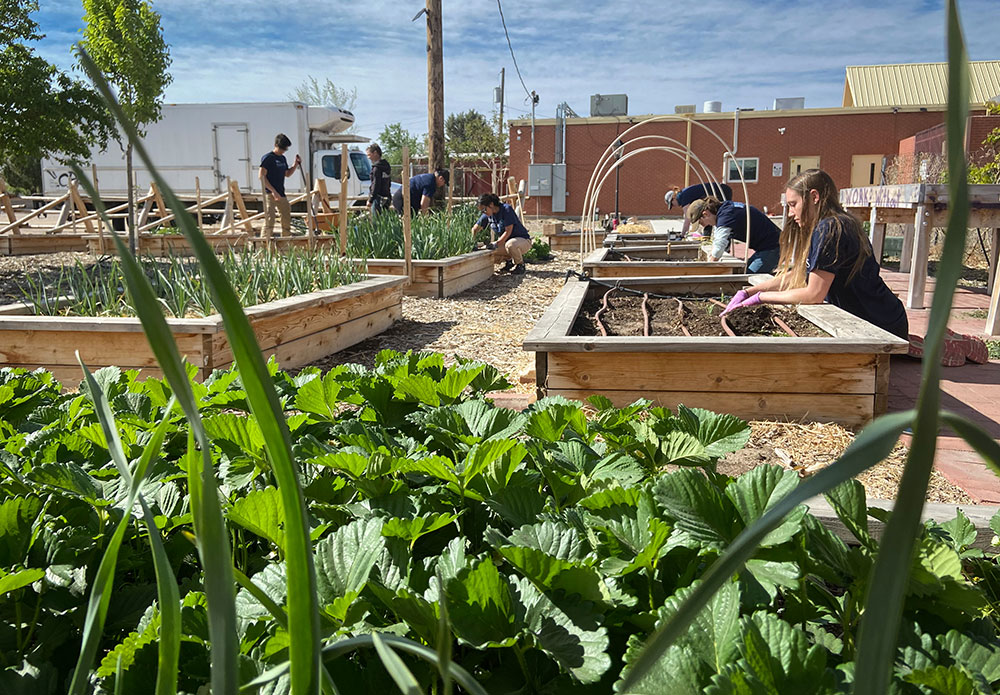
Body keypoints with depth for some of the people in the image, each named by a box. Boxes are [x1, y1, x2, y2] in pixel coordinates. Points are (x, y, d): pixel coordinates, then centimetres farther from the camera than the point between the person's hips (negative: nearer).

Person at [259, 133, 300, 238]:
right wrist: (273, 191, -20)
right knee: (270, 219, -14)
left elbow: (287, 174, 25)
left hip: (281, 194, 8)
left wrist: (296, 164, 9)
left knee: (287, 218, 15)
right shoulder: (267, 158, -10)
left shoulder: (283, 158, 15)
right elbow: (261, 175, -16)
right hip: (269, 193, -8)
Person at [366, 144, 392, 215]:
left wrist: (370, 200, -13)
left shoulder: (377, 167, -13)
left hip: (378, 198, -9)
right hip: (386, 197, 9)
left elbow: (375, 185, -17)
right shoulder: (386, 165, 15)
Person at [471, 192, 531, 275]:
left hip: (524, 240, -7)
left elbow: (508, 231, -24)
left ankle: (520, 265, -11)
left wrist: (496, 245, -25)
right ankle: (510, 261, 13)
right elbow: (475, 229, 8)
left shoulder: (506, 209, -21)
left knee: (510, 244, -39)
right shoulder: (487, 215, -2)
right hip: (506, 241, 7)